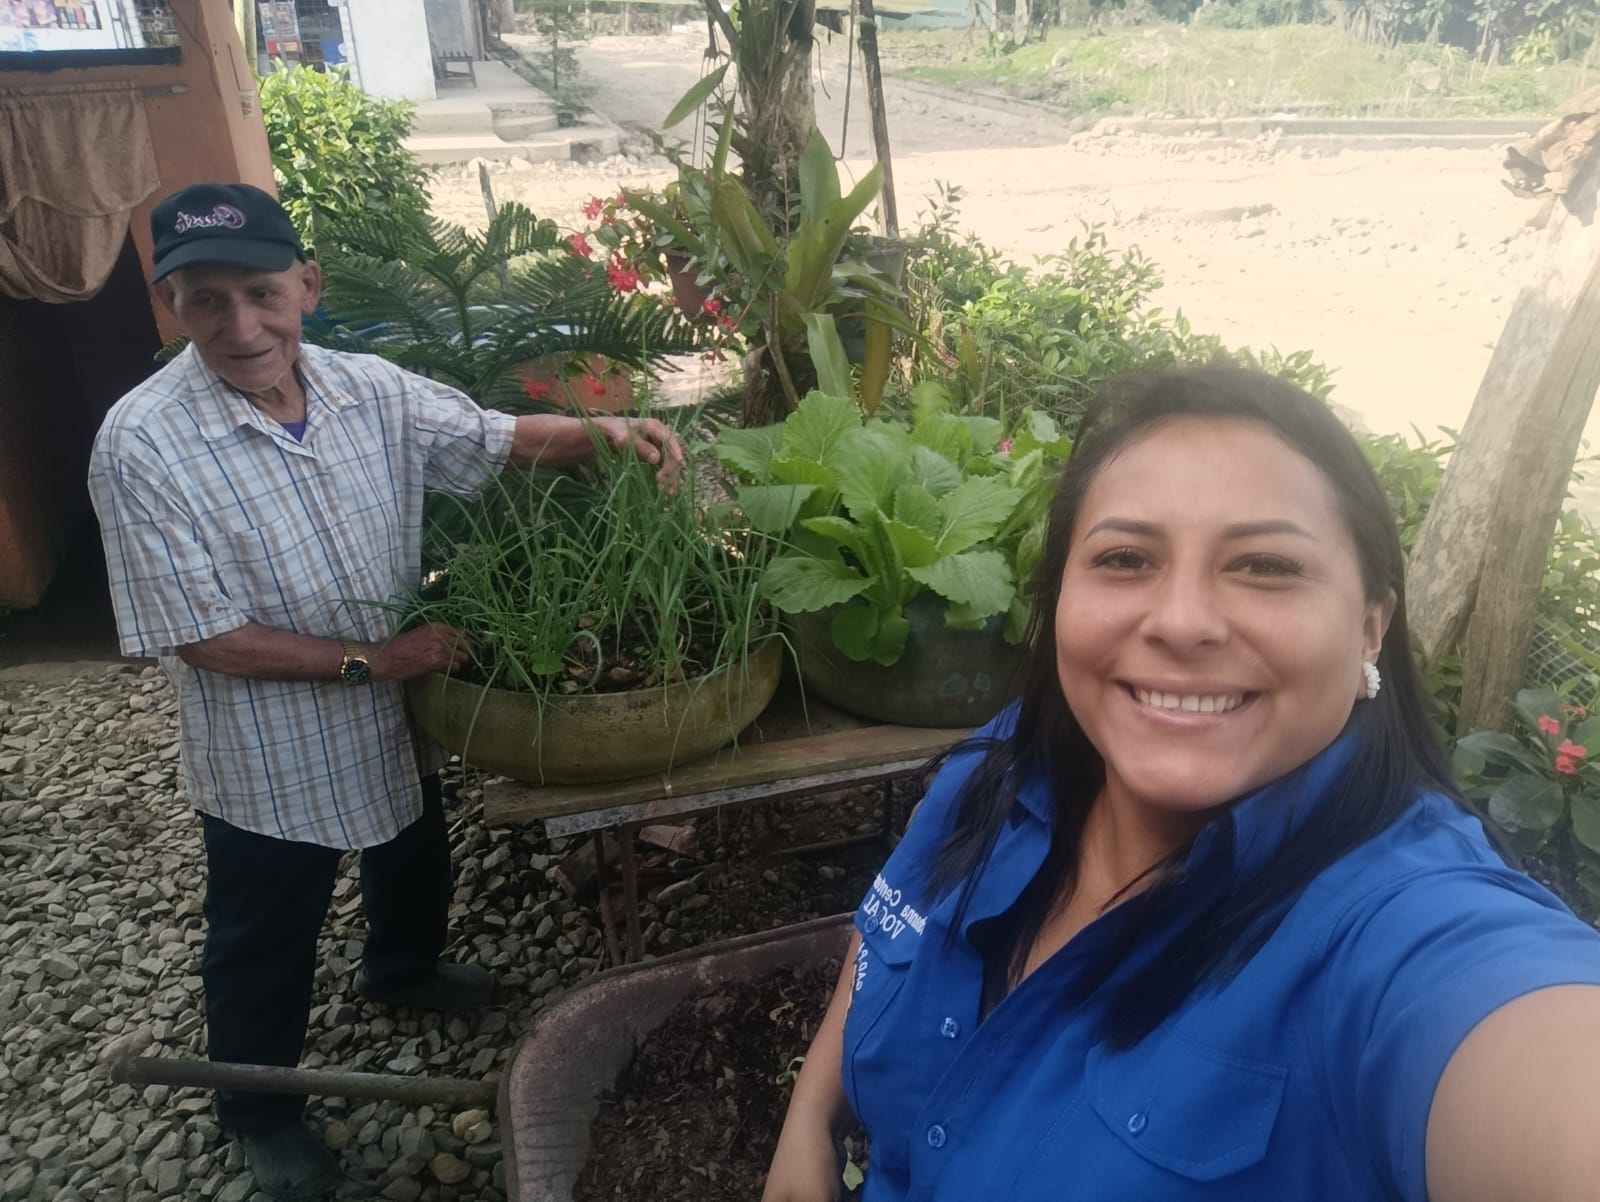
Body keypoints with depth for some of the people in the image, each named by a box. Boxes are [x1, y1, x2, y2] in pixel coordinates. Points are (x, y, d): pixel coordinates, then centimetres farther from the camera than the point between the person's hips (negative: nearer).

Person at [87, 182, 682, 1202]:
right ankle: (261, 1109, 45)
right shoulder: (142, 446, -25)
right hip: (269, 762, -5)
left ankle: (404, 970, 63)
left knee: (415, 867, 30)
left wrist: (604, 431, -26)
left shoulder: (372, 390, -11)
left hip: (400, 722, 5)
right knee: (266, 945, 18)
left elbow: (503, 438, -5)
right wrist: (368, 660, -24)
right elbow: (200, 636, -23)